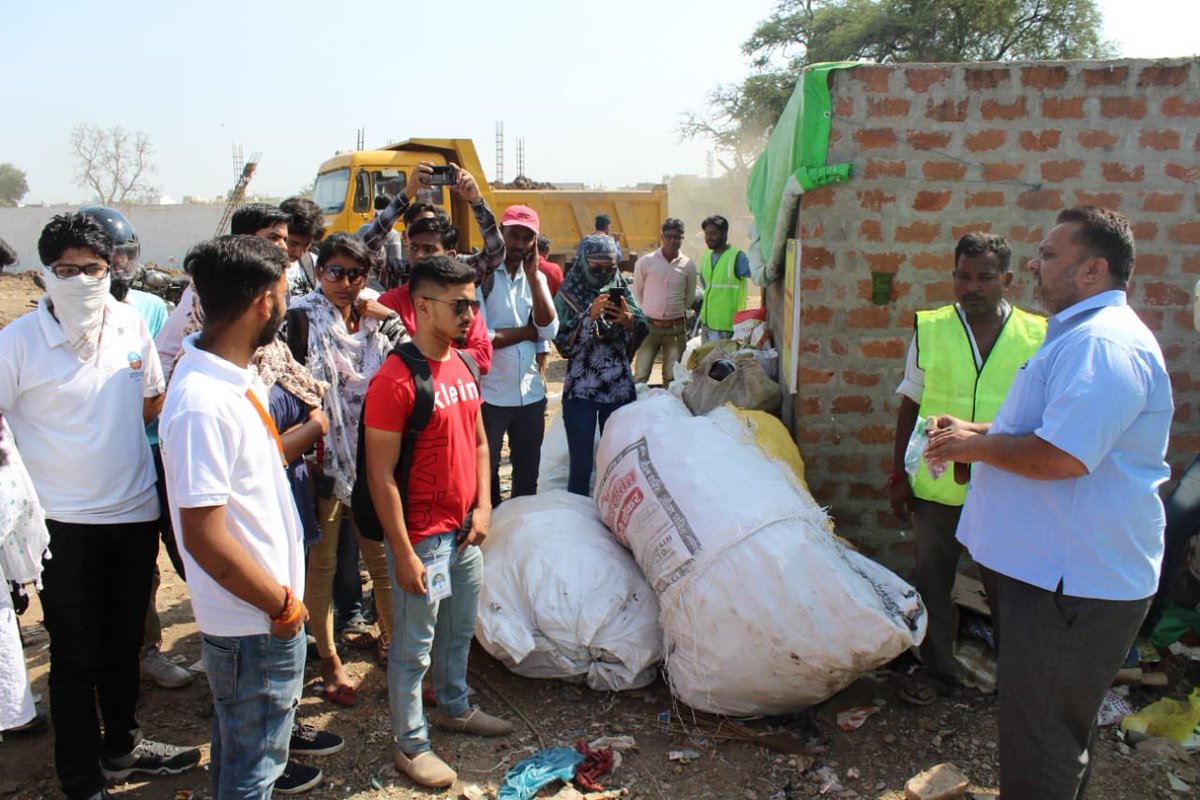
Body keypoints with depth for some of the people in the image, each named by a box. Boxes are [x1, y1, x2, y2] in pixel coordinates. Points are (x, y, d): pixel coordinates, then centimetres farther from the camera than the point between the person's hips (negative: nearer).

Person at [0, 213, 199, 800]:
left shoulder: (130, 324, 0)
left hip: (135, 511, 4)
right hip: (63, 523, -4)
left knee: (125, 640, 20)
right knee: (75, 654, 9)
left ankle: (122, 745, 41)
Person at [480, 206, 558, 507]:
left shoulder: (536, 277, 8)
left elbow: (549, 330, -6)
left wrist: (533, 274, -9)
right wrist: (526, 332, -9)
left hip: (530, 393, 5)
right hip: (489, 395, -5)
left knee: (528, 471, 17)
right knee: (485, 471, 11)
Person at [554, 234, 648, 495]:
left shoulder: (621, 289, 6)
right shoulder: (568, 294, -2)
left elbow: (641, 334, 2)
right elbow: (563, 343, -11)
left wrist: (629, 321, -18)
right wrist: (590, 315, -22)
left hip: (620, 389, 3)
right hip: (580, 391, -3)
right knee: (581, 466, 0)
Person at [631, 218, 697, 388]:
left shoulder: (688, 266, 1)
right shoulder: (646, 262, -2)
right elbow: (637, 292, 9)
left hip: (676, 328, 1)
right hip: (649, 326, -1)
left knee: (672, 378, 5)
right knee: (640, 377, -3)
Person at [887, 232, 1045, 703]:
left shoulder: (1037, 336, -3)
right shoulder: (930, 329, -1)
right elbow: (910, 407, 5)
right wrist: (898, 475, 3)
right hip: (937, 485, 1)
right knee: (932, 580, 12)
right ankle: (937, 668, 31)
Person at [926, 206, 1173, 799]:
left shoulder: (1102, 344, -22)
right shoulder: (1082, 335, 16)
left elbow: (1062, 457, -30)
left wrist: (974, 446, -15)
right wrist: (979, 433, 11)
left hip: (1074, 583, -11)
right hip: (1049, 568, 11)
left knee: (1041, 751, 2)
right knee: (1053, 728, 25)